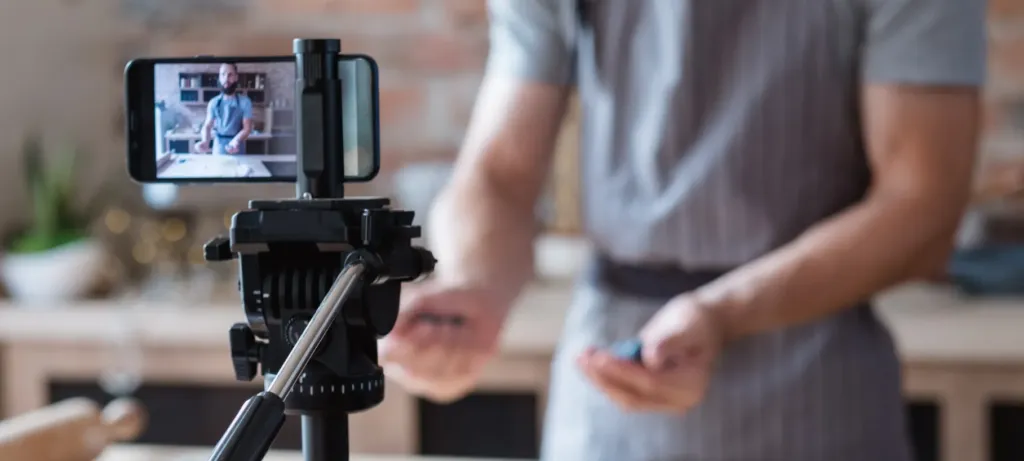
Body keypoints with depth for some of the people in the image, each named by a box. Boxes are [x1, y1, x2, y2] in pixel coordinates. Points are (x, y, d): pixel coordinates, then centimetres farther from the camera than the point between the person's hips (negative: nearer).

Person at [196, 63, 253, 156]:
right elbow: (208, 126, 3)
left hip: (237, 152, -2)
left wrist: (235, 141, -28)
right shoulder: (214, 102, 4)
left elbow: (247, 128, -8)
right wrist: (205, 141, -19)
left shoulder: (244, 101, -4)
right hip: (218, 151, 2)